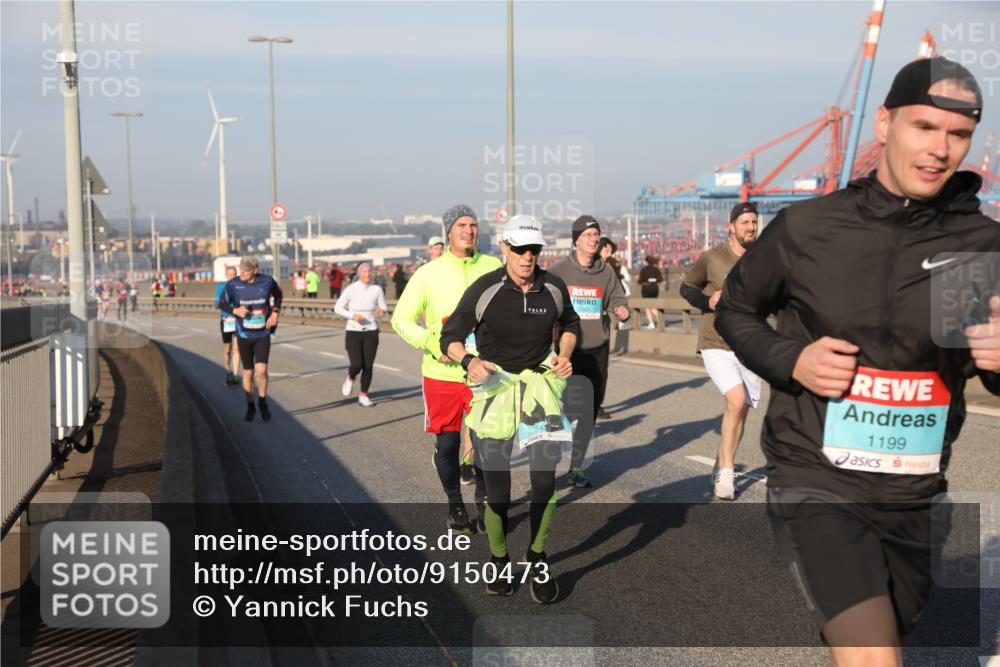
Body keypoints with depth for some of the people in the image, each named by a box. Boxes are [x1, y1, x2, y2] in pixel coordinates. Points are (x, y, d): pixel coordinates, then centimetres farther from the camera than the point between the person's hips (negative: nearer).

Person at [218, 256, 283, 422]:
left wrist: (275, 312, -3)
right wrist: (235, 310, -22)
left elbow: (278, 294, 12)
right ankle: (250, 407, 27)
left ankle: (262, 401, 11)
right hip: (244, 335, 0)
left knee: (261, 370, -15)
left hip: (263, 335, 0)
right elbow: (222, 304, -2)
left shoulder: (267, 281, -9)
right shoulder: (233, 284, -13)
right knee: (248, 373, 7)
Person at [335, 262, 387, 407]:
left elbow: (384, 308, 2)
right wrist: (353, 316, -18)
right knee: (357, 365, -11)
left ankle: (363, 397, 15)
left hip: (371, 332, 2)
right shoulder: (351, 289, -9)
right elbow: (337, 308, -2)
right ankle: (350, 379, 25)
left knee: (368, 366, -1)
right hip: (353, 332, -2)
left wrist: (381, 311, -23)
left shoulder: (377, 289, -3)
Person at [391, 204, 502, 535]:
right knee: (447, 443, 8)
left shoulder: (494, 268, 3)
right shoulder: (429, 273, -1)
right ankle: (455, 505, 30)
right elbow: (401, 317, 2)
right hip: (441, 372, 0)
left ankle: (485, 503, 28)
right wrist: (429, 342, -13)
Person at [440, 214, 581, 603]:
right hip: (494, 382, -2)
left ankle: (537, 557, 18)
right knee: (497, 490, 1)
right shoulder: (484, 289, -13)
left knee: (545, 480, -5)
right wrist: (469, 361, -25)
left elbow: (570, 324, 18)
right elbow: (450, 336, -5)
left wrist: (564, 354, -1)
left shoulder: (554, 288, -3)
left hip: (539, 381, 2)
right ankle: (498, 560, 26)